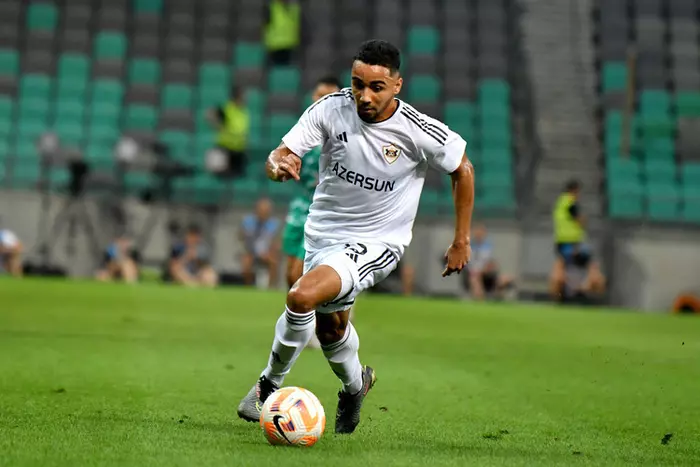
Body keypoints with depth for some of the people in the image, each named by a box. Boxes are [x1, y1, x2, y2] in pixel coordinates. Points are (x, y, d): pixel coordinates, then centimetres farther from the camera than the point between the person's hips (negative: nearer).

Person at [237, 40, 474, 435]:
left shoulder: (419, 131, -21)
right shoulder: (331, 109, -16)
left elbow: (462, 170, -4)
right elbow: (279, 156, -18)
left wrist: (461, 242, 0)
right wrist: (280, 166, -44)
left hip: (376, 242, -5)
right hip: (323, 231, 5)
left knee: (302, 297, -26)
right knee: (329, 327, 22)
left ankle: (269, 384, -2)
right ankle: (356, 383, 54)